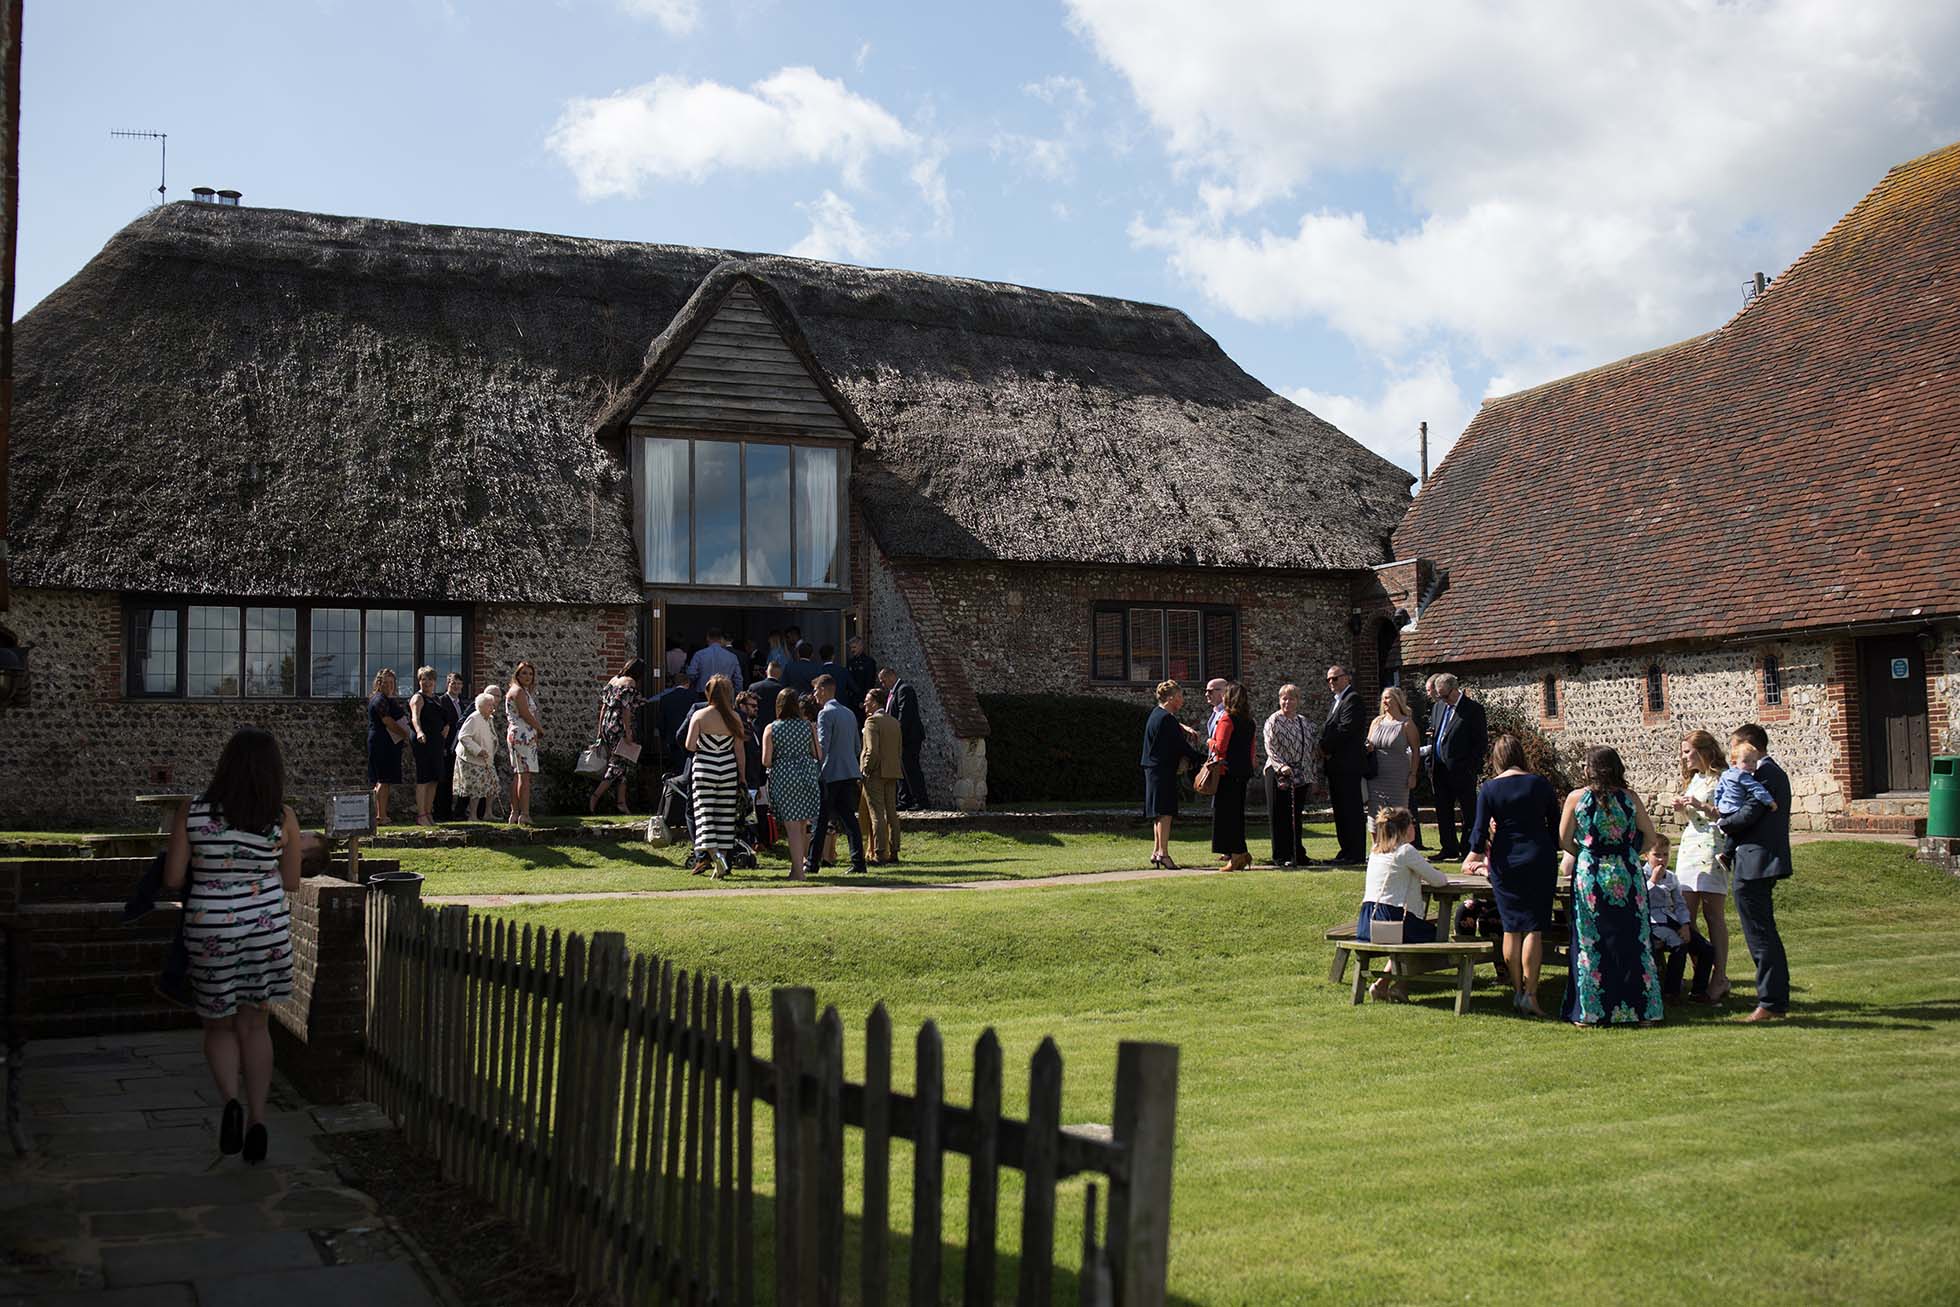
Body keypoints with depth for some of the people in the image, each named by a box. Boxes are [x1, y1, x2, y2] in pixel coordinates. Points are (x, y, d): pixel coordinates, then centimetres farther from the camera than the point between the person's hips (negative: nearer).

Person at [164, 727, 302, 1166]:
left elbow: (173, 879, -6)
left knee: (219, 1025, 17)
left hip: (210, 933, -1)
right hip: (267, 930, 1)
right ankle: (257, 1119, 13)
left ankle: (231, 1100, -7)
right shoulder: (283, 819, -9)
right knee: (254, 1024, 16)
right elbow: (291, 882, 2)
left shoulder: (191, 813, -11)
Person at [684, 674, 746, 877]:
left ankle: (712, 855, -17)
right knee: (725, 815, 8)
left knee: (704, 813, 0)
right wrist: (743, 777, 9)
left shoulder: (699, 716, -6)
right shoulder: (734, 717, 0)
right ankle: (722, 857, 9)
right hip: (729, 769, 2)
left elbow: (690, 746, -11)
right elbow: (740, 750, 3)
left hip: (704, 768, -2)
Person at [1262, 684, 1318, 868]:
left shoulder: (1304, 722, 13)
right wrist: (1281, 766, -28)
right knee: (1280, 817, -2)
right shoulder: (1273, 721, -5)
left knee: (1296, 817, 10)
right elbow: (1270, 748, -13)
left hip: (1301, 777, 5)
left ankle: (1298, 854, 17)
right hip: (1279, 776, -5)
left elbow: (1310, 751, 16)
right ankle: (1281, 856, 3)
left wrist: (1313, 777, 13)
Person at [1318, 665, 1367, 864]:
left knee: (1351, 809, -6)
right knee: (1340, 810, 11)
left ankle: (1355, 853, -4)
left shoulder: (1352, 699, -9)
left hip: (1347, 765, -10)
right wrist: (1324, 750, 2)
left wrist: (1326, 748, -10)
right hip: (1335, 765, 10)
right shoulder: (1334, 702, 21)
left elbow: (1346, 729, -18)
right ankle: (1346, 850, 16)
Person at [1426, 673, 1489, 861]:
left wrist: (1470, 766, -14)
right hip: (1440, 769, 7)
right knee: (1443, 811, 10)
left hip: (1462, 770, -7)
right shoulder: (1439, 706, 13)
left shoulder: (1474, 708, -8)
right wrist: (1431, 764, 10)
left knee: (1468, 812, 1)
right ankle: (1449, 848, 19)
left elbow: (1482, 741, -9)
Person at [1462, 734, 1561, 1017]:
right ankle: (1530, 994, -6)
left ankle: (1517, 991, 14)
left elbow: (1480, 830, -2)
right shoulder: (1541, 784, 0)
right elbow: (1556, 826, 6)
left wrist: (1474, 856, 15)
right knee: (1534, 928, -1)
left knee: (1511, 927, 9)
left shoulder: (1490, 788, -3)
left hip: (1505, 862, 0)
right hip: (1539, 859, 0)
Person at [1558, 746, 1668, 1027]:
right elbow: (1651, 837, 5)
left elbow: (1564, 841, -1)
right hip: (1627, 878, 1)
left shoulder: (1576, 798, -4)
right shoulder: (1630, 798, 0)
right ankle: (1640, 1009, 12)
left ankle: (1590, 1012, 6)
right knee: (1632, 942, 8)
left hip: (1589, 876, -1)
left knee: (1591, 944, 5)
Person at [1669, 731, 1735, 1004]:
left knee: (1713, 914, -7)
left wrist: (1702, 807, -20)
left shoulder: (1721, 778, -5)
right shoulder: (1692, 780, 21)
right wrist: (1680, 810, 7)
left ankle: (1719, 979, -3)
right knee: (1686, 915, 1)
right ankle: (1699, 974, 5)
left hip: (1712, 848, -8)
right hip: (1688, 847, 8)